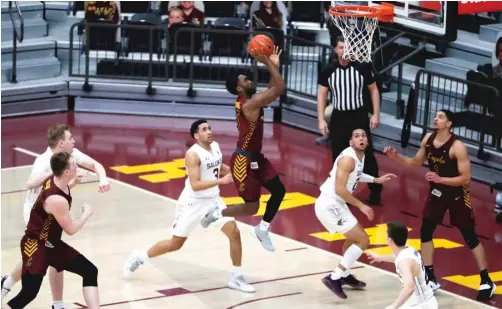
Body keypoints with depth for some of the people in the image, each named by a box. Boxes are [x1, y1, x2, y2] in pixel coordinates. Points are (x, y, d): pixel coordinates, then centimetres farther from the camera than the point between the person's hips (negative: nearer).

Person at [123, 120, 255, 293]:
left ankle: (236, 278, 4)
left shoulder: (215, 147, 1)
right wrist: (221, 180, -35)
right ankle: (139, 257, 26)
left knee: (234, 233, -7)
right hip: (193, 203, -6)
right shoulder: (193, 155, -23)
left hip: (213, 200, 6)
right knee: (175, 243, 4)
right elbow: (195, 185, -30)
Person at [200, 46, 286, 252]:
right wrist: (268, 64, -28)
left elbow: (274, 91, 14)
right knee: (251, 208, -4)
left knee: (279, 191, 8)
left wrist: (274, 66, 5)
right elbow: (280, 89, -29)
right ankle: (216, 214, 18)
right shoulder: (248, 104, -26)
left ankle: (262, 230, 23)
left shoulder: (253, 101, 3)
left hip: (256, 157, 10)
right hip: (244, 161, -10)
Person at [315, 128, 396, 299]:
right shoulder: (348, 158, -20)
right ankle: (334, 278, -10)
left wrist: (376, 180, 31)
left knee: (355, 236, 29)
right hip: (329, 204, -10)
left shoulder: (360, 156, 10)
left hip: (334, 203, 10)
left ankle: (344, 275, 40)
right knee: (363, 240, -8)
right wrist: (361, 206, -17)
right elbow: (340, 189, -26)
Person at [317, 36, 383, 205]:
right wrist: (321, 119, -2)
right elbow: (322, 94, 4)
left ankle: (375, 191, 12)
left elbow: (374, 90, 2)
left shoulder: (362, 68, -8)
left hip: (359, 116, -2)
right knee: (338, 158, 7)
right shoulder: (328, 71, -4)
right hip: (338, 117, 2)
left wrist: (376, 114, -4)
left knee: (367, 155, 1)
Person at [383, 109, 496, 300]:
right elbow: (416, 163, 8)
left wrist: (440, 179, -32)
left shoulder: (457, 147, -25)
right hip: (437, 191, 6)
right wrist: (396, 157, -7)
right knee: (425, 232, 3)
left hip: (457, 194, -6)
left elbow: (466, 178, -24)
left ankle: (486, 282, 8)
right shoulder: (428, 139, -5)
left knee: (470, 237, -2)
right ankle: (430, 280, 13)